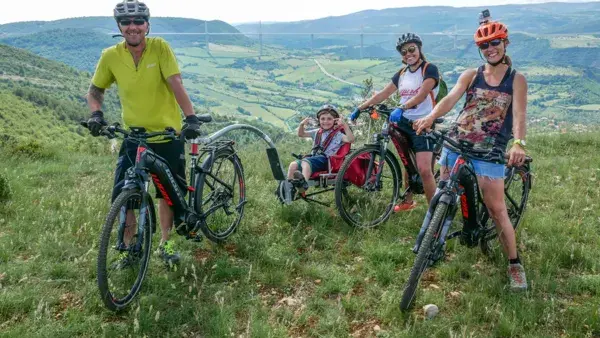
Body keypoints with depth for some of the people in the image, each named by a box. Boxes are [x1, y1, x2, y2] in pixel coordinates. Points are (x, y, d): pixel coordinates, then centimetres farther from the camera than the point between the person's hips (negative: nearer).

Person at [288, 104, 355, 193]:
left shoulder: (337, 134, 5)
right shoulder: (317, 132, 23)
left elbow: (350, 139, -13)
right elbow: (301, 134, 29)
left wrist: (345, 124, -21)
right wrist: (302, 124, 9)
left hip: (325, 160, -6)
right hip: (314, 157, 6)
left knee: (305, 162, -36)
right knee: (293, 165, -19)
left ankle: (303, 183, -60)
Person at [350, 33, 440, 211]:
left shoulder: (429, 69, -7)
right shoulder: (401, 74, 13)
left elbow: (422, 95, -23)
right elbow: (382, 94, 10)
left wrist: (401, 108, -39)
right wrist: (360, 108, 1)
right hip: (404, 123, 6)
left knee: (424, 169, -16)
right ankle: (408, 201, 30)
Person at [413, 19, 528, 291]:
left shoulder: (516, 80, 3)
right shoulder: (471, 75, 8)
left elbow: (519, 113, -11)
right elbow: (451, 98, -9)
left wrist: (518, 143, -31)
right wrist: (430, 117, -29)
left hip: (490, 151, -2)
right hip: (456, 142, 3)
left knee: (496, 208, -5)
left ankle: (515, 264, 9)